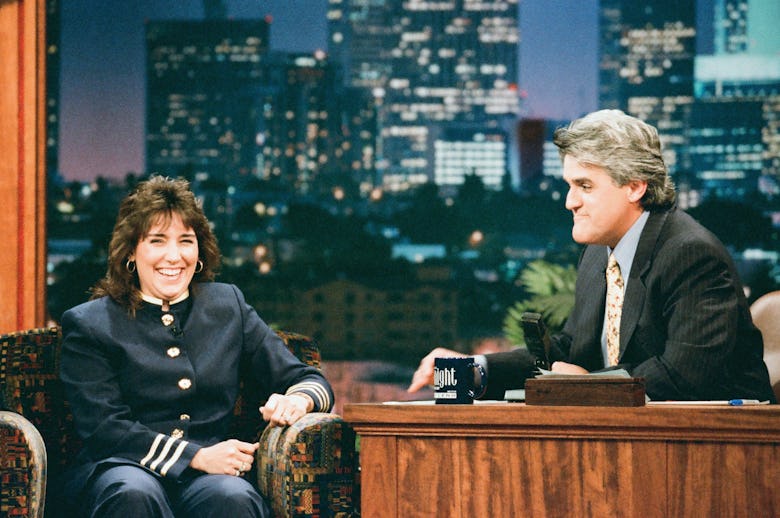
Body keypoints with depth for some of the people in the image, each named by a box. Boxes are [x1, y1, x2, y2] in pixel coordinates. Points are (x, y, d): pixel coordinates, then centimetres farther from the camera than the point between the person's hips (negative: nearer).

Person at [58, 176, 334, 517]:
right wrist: (197, 457, -16)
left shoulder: (228, 305, 18)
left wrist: (299, 399, -9)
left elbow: (306, 379, 18)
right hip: (121, 468, -1)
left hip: (210, 475, 1)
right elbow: (102, 428, -4)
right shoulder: (89, 324, 7)